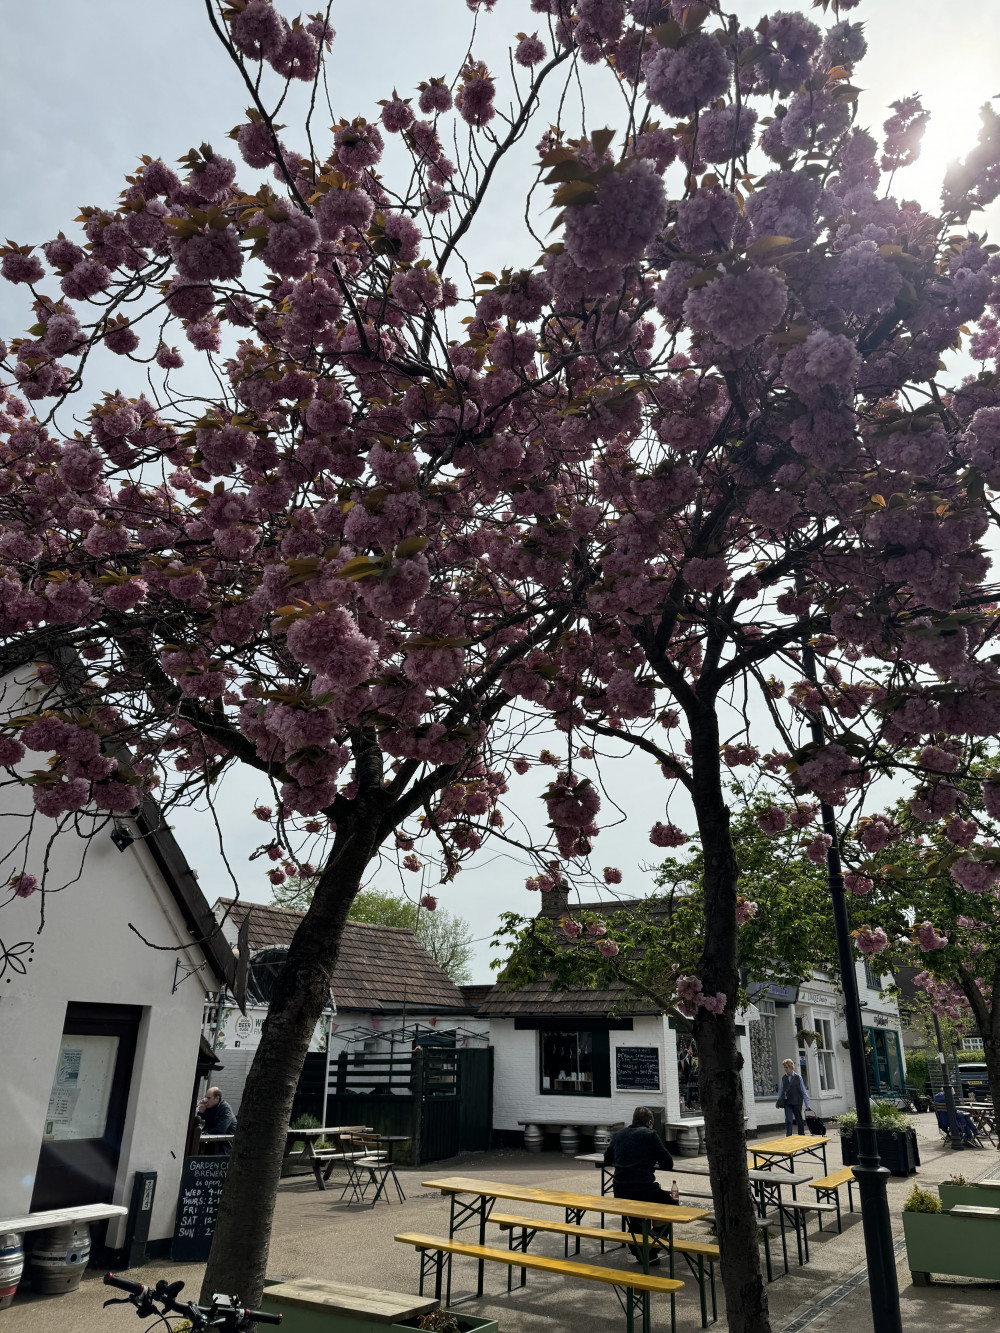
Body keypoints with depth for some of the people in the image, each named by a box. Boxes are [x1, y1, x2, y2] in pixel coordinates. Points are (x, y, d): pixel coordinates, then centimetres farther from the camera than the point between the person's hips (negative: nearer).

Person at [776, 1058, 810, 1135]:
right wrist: (778, 1101, 6)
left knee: (799, 1121, 8)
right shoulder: (783, 1077, 5)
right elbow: (781, 1090, 12)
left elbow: (804, 1091, -1)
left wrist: (807, 1105, -3)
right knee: (788, 1121, -9)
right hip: (787, 1103, 1)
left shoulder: (798, 1077, -3)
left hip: (797, 1103, -1)